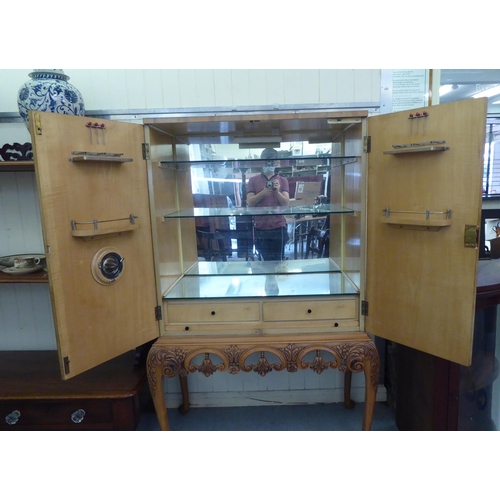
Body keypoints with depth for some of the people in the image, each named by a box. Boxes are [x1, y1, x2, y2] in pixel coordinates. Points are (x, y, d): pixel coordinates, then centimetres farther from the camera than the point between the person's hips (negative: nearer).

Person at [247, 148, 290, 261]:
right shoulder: (253, 180, 7)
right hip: (260, 228, 1)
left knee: (278, 261, 1)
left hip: (278, 227, 0)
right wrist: (263, 193, -19)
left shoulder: (282, 180, 7)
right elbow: (250, 202, -3)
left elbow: (286, 203, -3)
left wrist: (277, 192, -21)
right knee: (266, 261, 7)